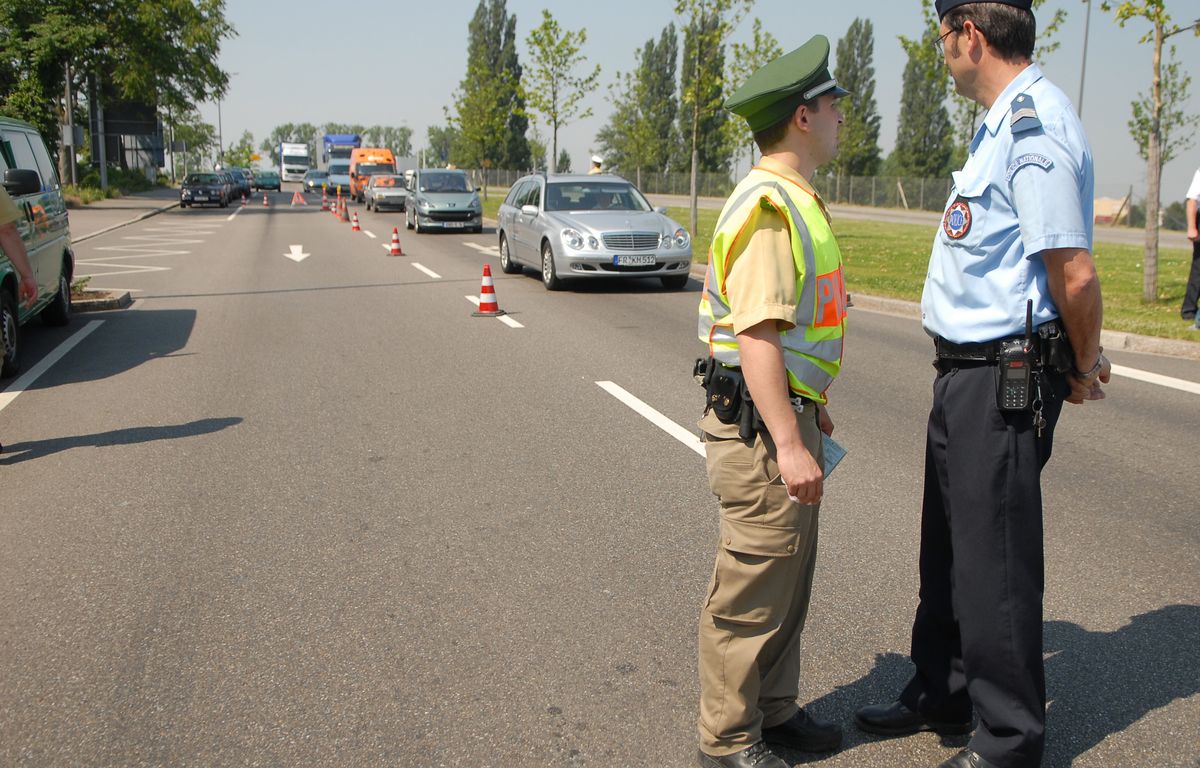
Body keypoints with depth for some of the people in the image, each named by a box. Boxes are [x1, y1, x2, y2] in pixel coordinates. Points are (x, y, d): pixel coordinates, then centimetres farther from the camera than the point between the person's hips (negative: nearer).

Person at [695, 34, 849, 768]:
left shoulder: (794, 200, 15)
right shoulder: (768, 208, -18)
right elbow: (756, 335, -25)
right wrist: (788, 443, -27)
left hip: (785, 413, 11)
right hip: (760, 426, -11)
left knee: (788, 575, 19)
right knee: (753, 588, 0)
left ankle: (774, 708, 34)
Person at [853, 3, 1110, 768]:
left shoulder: (1033, 125, -20)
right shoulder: (1007, 121, 13)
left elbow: (1075, 275, -23)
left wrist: (1080, 368, -8)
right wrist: (1077, 357, 10)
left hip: (1004, 381, -10)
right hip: (967, 371, 10)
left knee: (995, 561, 1)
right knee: (948, 548, 20)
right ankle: (941, 693, 38)